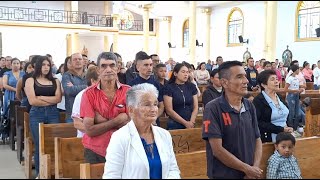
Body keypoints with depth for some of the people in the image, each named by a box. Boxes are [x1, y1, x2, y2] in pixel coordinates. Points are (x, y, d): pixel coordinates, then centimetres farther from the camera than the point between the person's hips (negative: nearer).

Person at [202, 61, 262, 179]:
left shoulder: (250, 106, 3)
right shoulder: (213, 108, -16)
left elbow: (257, 140, 6)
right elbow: (217, 149, -19)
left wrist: (255, 168, -9)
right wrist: (247, 169, -14)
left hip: (250, 174, 5)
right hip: (223, 175, -5)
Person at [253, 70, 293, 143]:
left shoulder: (280, 98, 12)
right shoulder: (258, 100, -11)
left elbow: (287, 116, 19)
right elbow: (259, 123, -18)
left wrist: (289, 128, -1)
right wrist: (281, 129, -19)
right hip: (269, 139, -6)